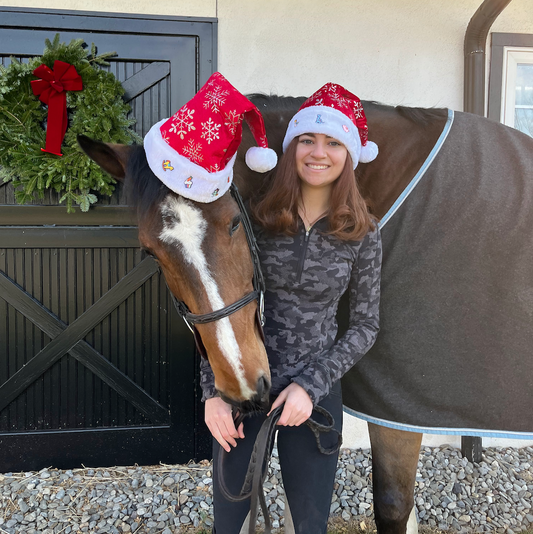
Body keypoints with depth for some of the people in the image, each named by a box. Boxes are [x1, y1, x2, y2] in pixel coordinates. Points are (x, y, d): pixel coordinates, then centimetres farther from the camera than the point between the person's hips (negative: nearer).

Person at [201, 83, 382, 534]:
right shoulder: (255, 219, -7)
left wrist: (311, 385, -12)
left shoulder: (362, 233, -6)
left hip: (315, 392, 1)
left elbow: (365, 326, -1)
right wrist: (213, 390, -9)